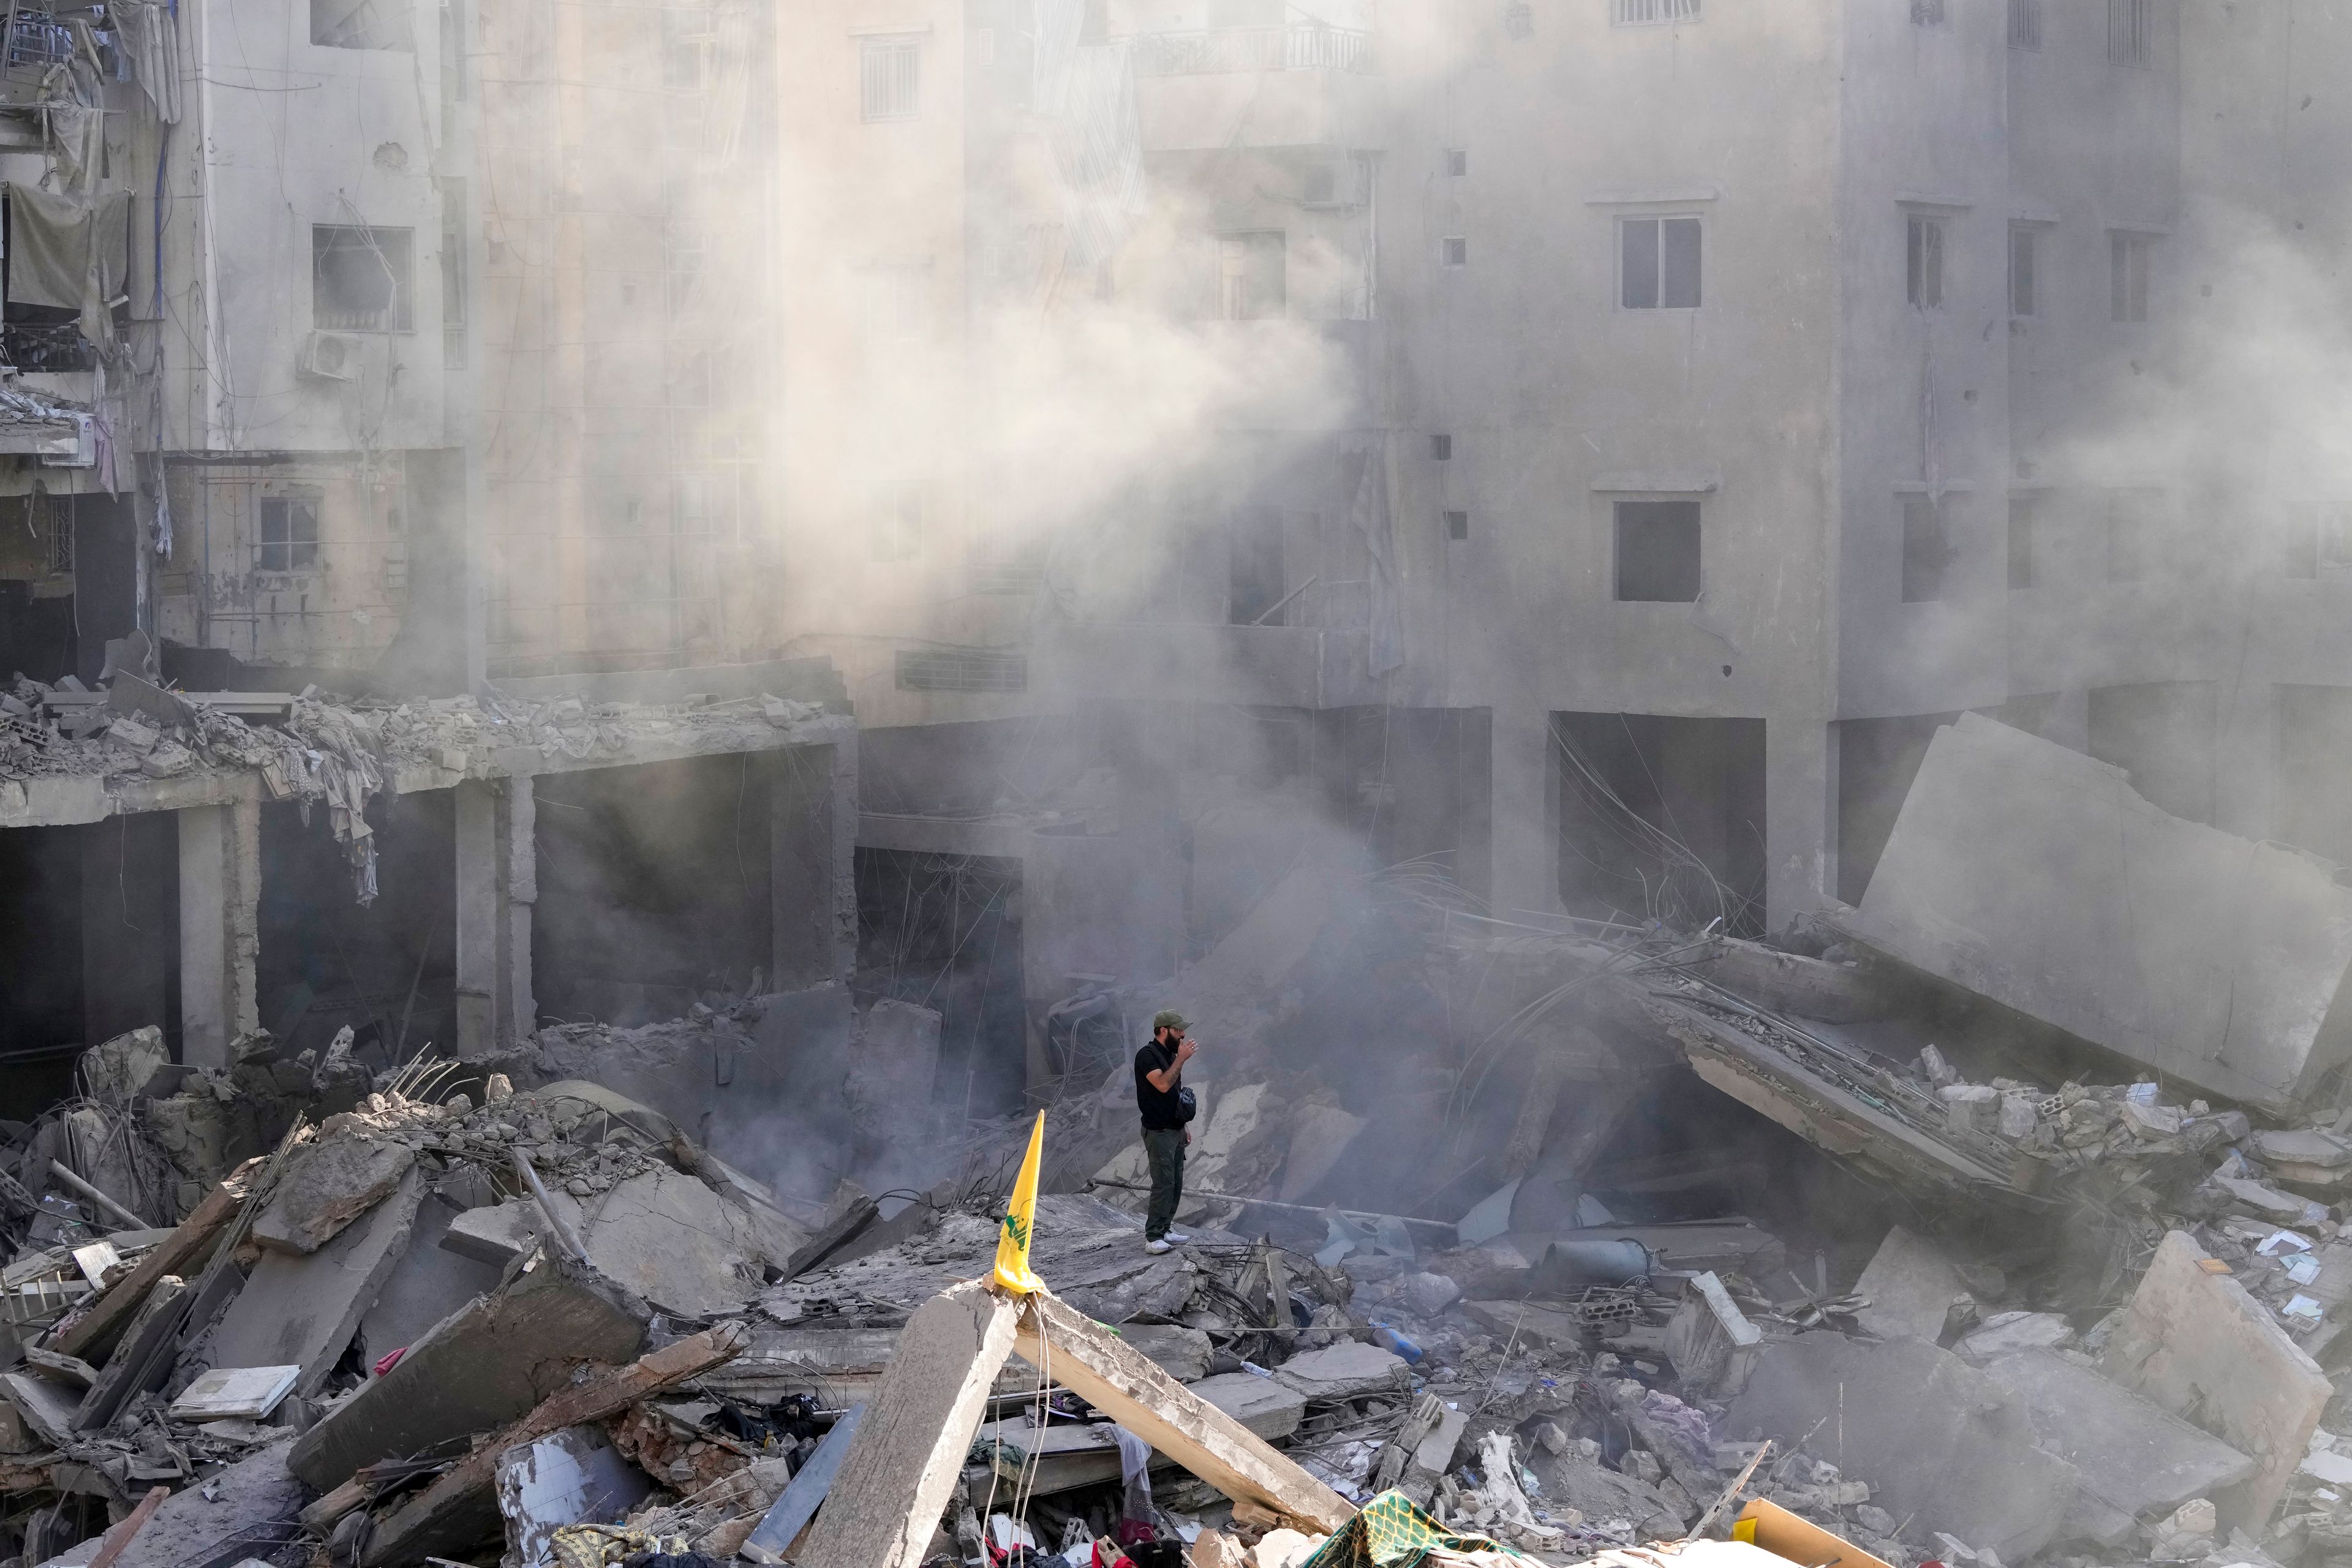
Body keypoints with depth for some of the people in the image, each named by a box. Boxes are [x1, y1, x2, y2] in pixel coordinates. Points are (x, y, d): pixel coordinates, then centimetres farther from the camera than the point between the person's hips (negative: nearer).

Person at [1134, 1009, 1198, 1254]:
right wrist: (1181, 1059, -25)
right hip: (1159, 1132, -9)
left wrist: (1184, 1127, 20)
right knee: (1163, 1184, -13)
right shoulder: (1147, 1055, -14)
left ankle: (1164, 1231, 16)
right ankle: (1153, 1238, -12)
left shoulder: (1170, 1055, 14)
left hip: (1175, 1130, 9)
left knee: (1175, 1184, 9)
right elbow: (1162, 1085, -29)